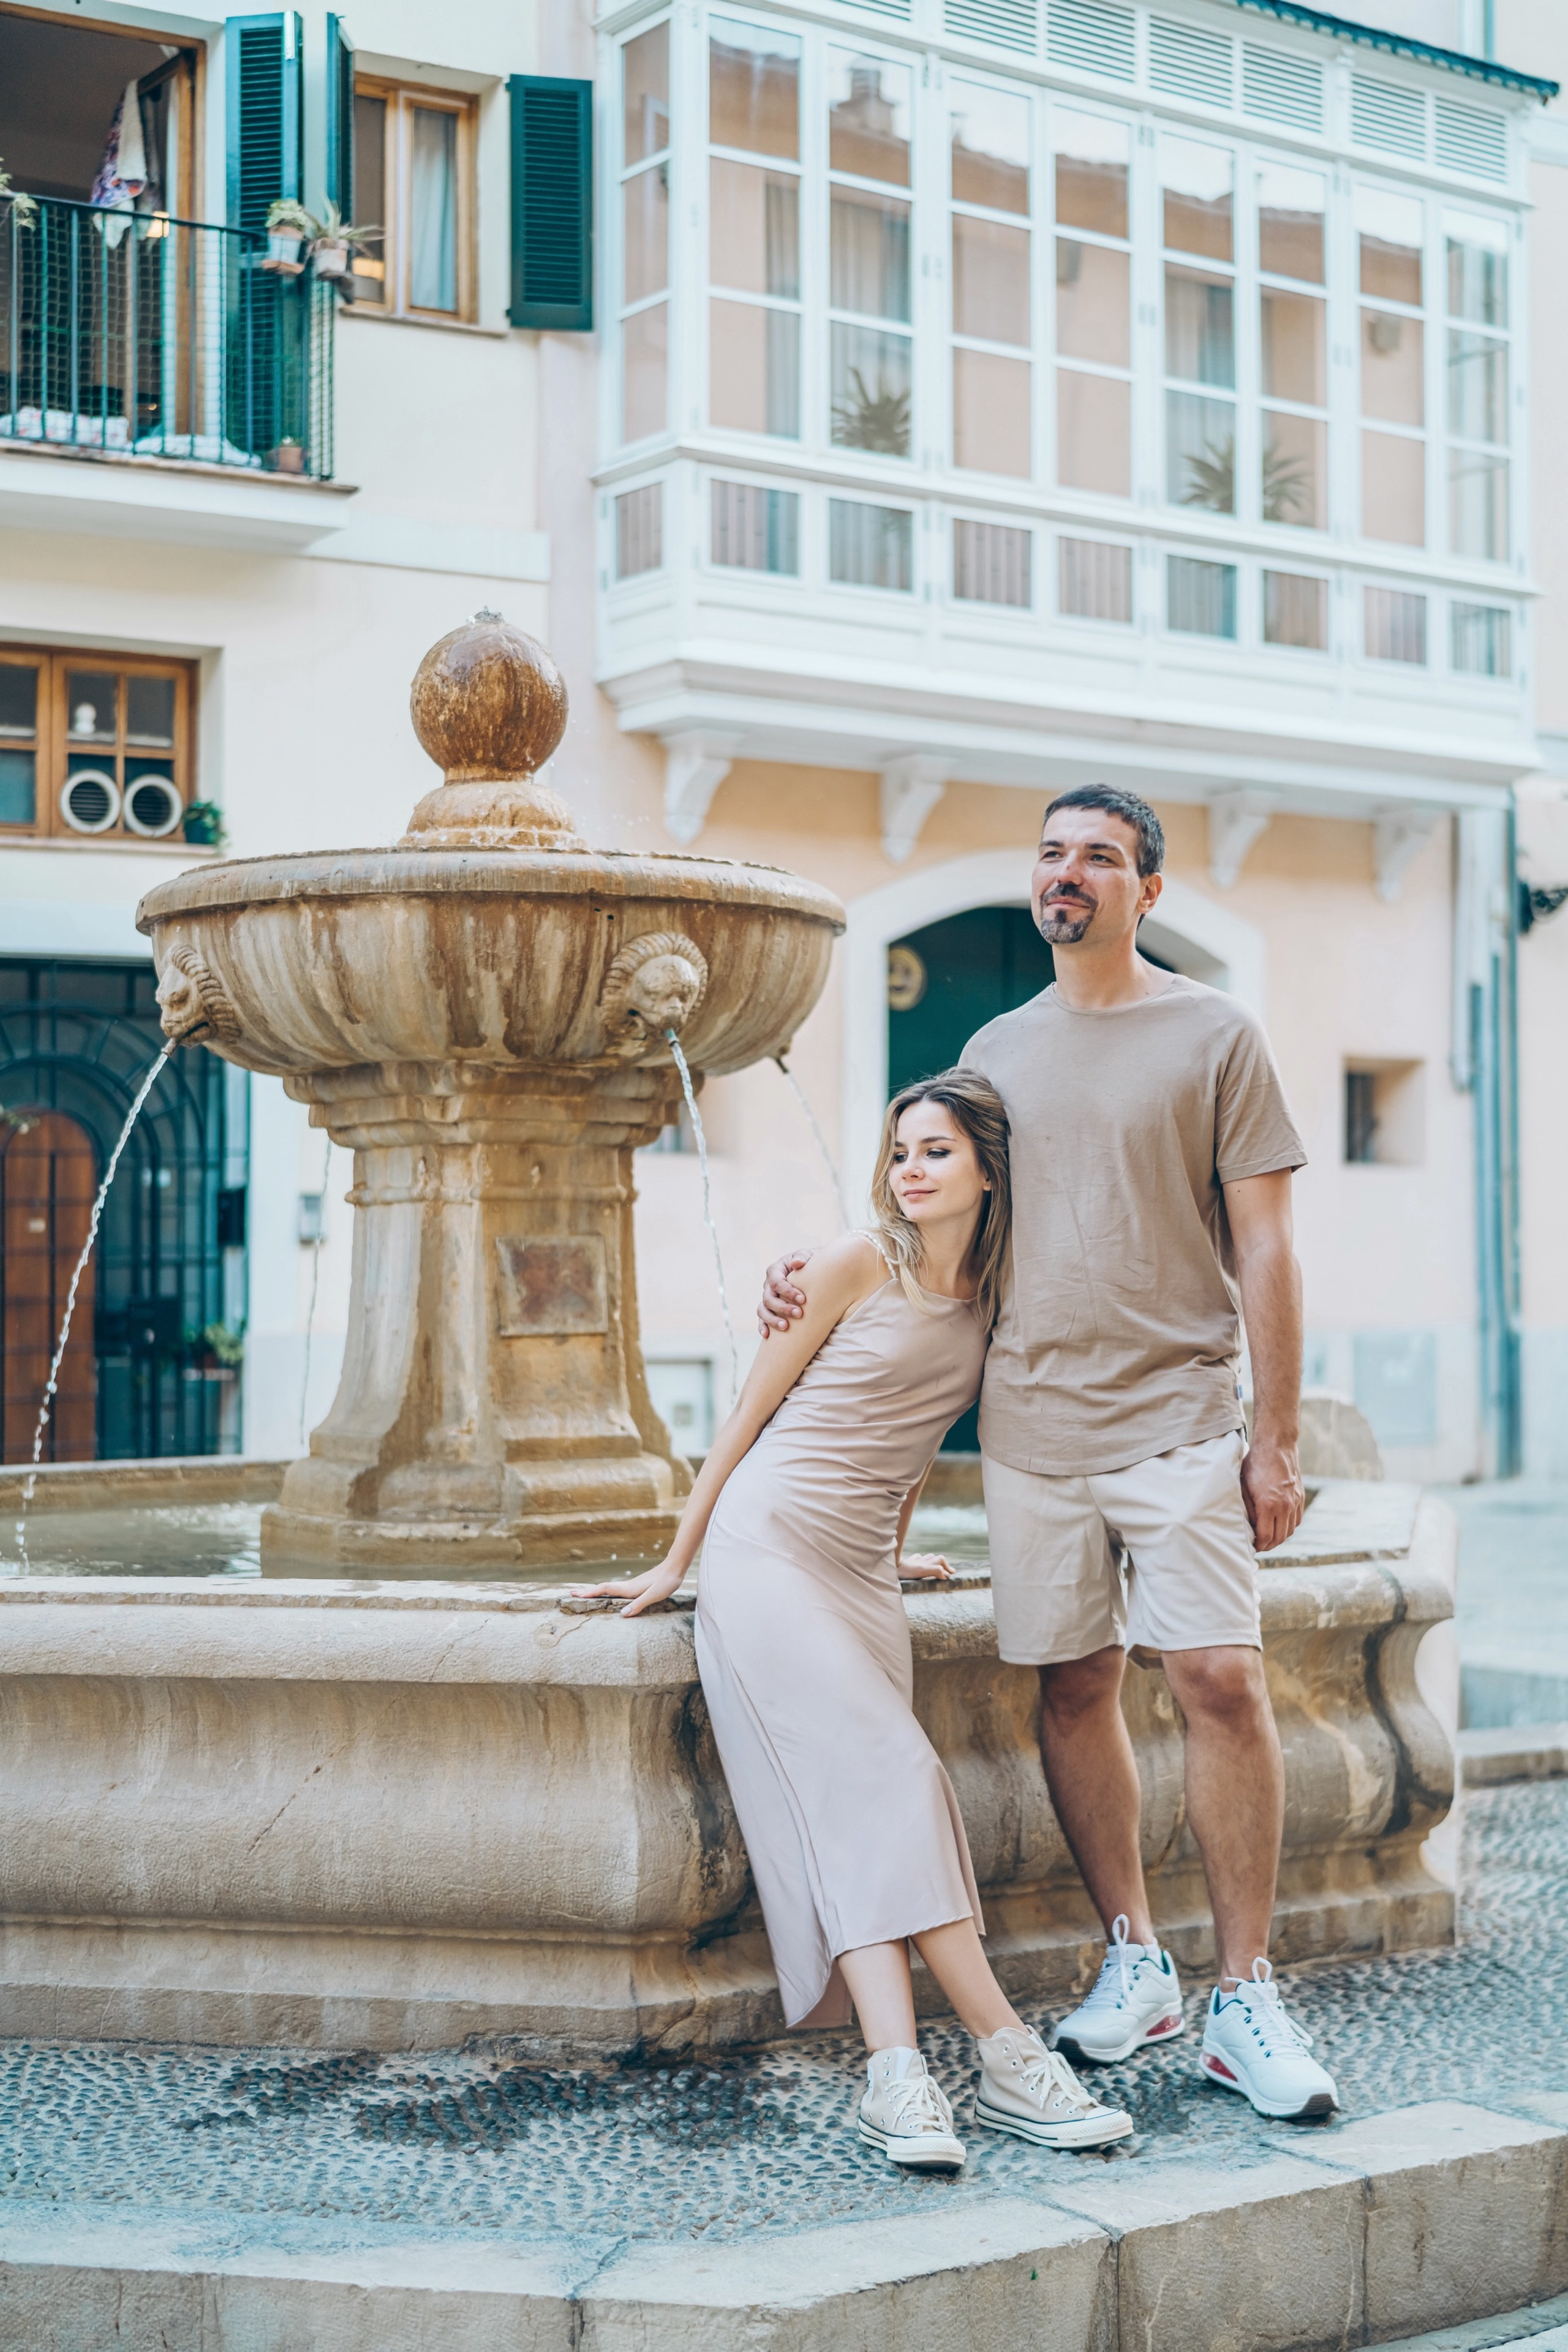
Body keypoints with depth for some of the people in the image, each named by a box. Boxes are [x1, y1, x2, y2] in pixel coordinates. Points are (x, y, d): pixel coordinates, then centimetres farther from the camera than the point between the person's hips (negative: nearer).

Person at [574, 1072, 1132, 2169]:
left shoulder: (988, 1296, 10)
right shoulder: (858, 1264, -5)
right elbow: (753, 1410, 1)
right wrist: (676, 1562, 3)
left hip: (862, 1572, 5)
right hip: (769, 1545, -5)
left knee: (867, 1810, -11)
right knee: (884, 1780, -17)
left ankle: (896, 2073, -22)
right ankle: (1006, 2052, -22)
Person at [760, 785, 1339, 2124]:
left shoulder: (1215, 1035, 2)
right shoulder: (995, 1051, 14)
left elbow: (1263, 1248, -1)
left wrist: (1277, 1439, -6)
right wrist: (820, 1275, 6)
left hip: (1179, 1422, -4)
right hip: (1031, 1428, 4)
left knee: (1223, 1679, -11)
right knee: (1075, 1689, 6)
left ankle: (1245, 2000, -3)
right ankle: (1134, 1965, 19)